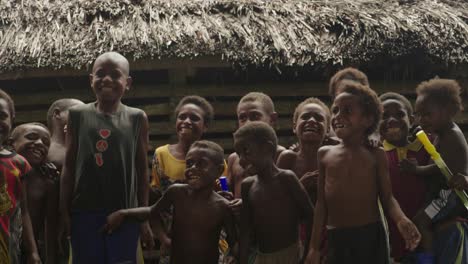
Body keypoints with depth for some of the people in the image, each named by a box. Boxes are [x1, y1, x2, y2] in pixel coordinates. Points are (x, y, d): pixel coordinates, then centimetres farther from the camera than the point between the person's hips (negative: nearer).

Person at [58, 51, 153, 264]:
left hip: (124, 212, 0)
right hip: (84, 211, 1)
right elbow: (69, 166, 6)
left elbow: (142, 170, 5)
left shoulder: (136, 118, 3)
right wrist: (64, 212, 1)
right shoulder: (78, 115, 4)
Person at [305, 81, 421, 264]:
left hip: (370, 235, -2)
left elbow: (387, 198, 0)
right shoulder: (325, 154, 7)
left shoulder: (376, 155, 1)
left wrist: (401, 220, -23)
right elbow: (321, 202, 9)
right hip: (335, 238, 2)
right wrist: (314, 246, 8)